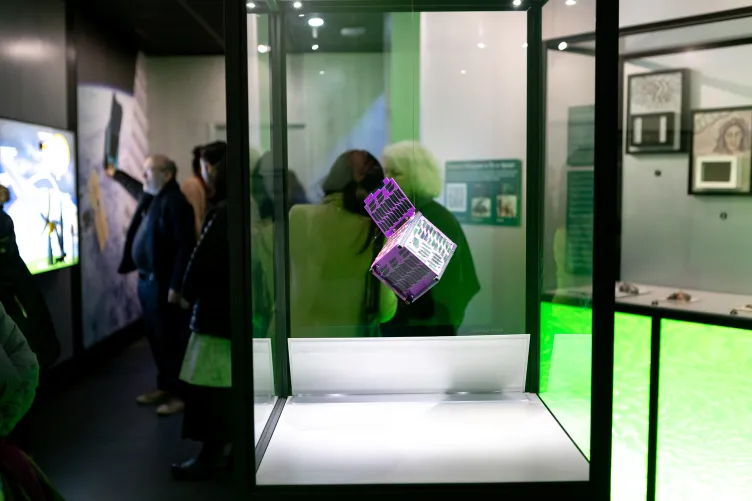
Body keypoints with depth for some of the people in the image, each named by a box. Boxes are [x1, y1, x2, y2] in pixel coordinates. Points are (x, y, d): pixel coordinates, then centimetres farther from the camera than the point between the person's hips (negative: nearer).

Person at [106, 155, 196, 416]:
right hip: (146, 280, 10)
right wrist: (116, 174, 47)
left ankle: (180, 394, 10)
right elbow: (137, 189, 39)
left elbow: (185, 247, -22)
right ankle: (165, 386, 29)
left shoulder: (175, 202, -18)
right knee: (157, 337, 17)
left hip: (164, 283, -10)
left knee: (172, 339, -1)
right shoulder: (151, 197, 11)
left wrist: (176, 286, -23)